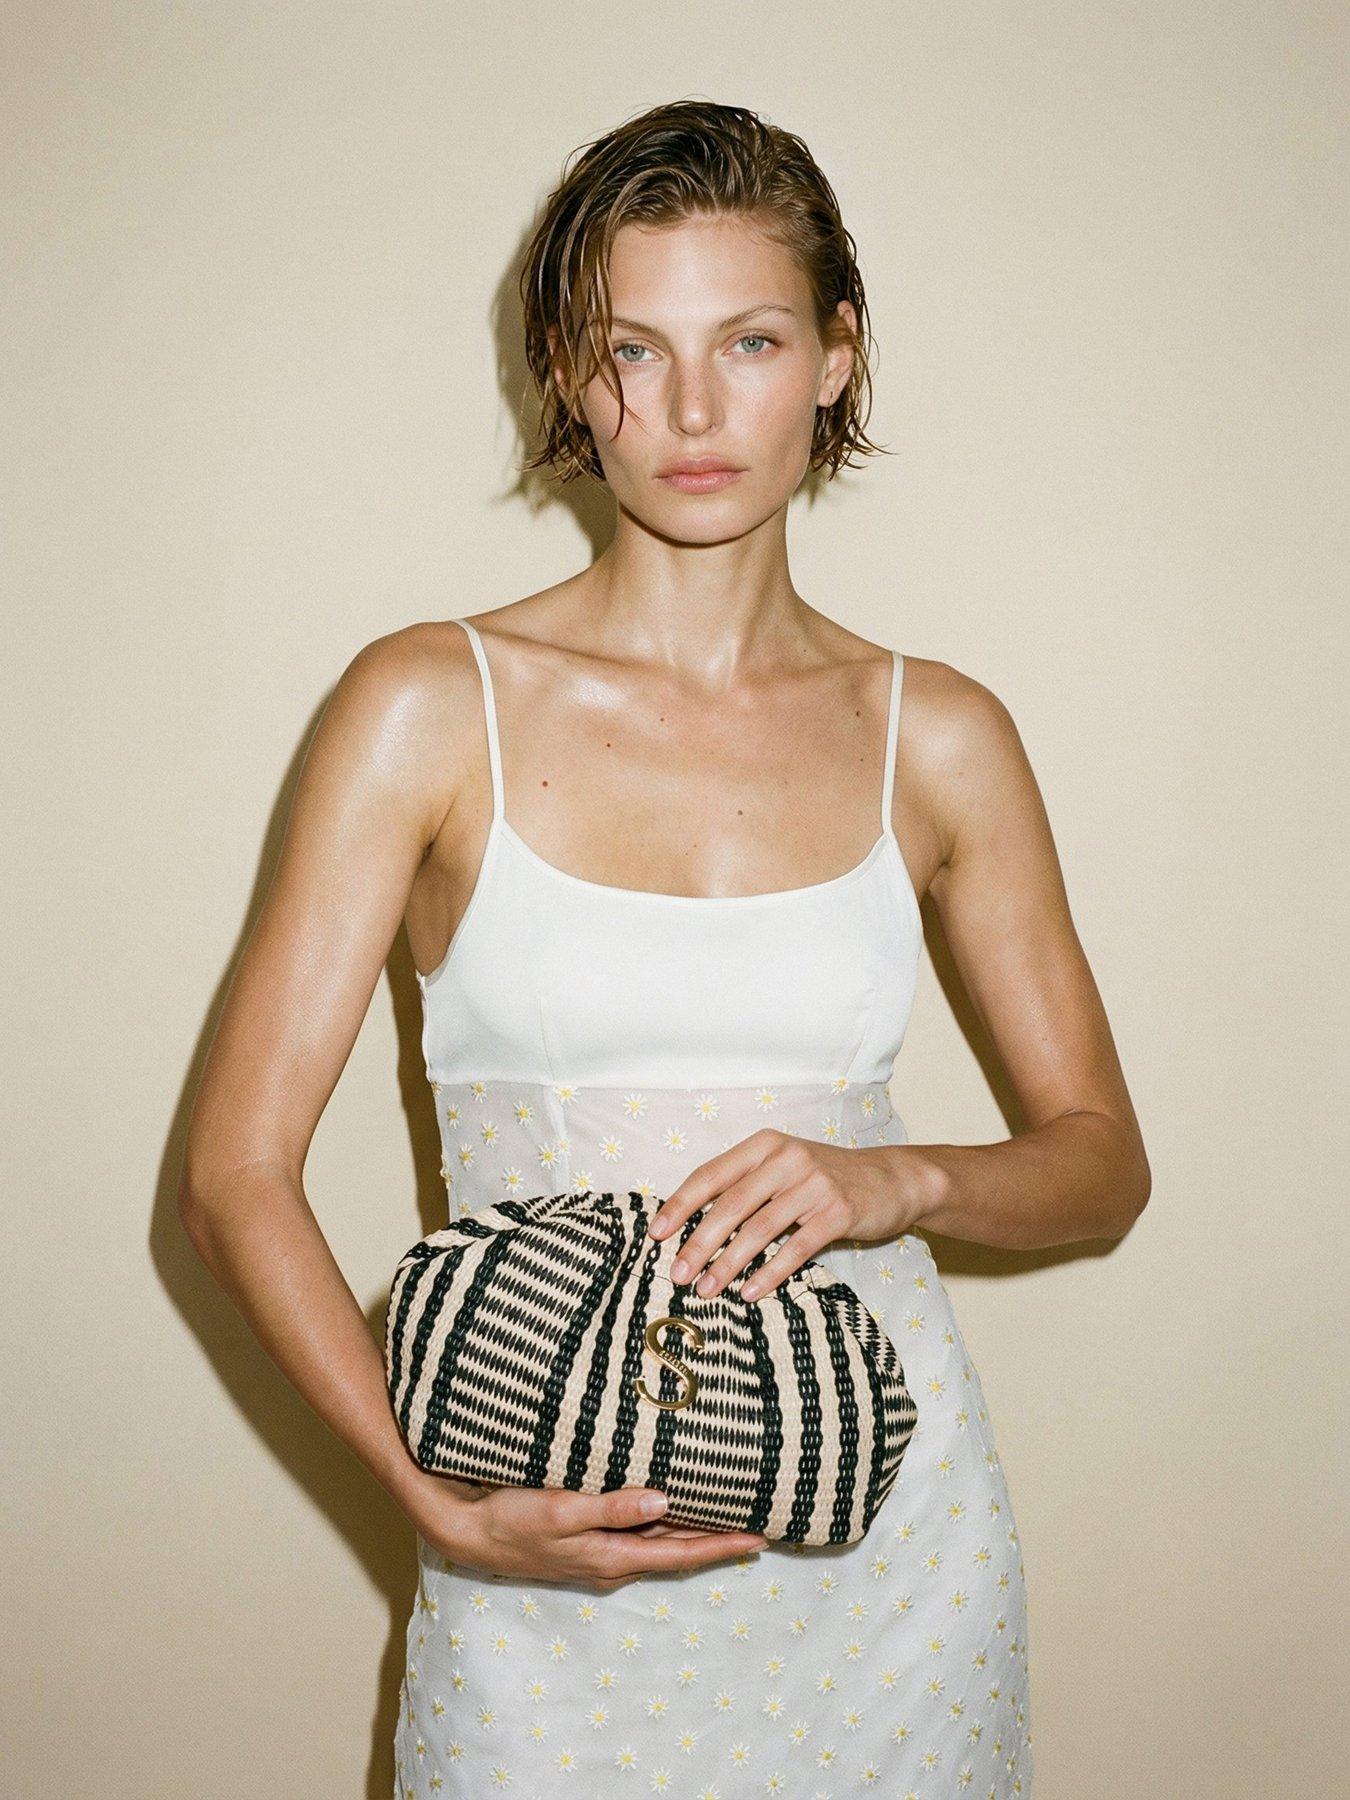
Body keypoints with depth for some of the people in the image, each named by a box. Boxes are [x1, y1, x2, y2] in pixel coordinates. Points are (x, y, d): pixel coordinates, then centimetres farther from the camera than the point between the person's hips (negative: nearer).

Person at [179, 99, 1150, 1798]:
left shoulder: (937, 737, 2)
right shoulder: (432, 705, -5)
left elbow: (1102, 1160, 8)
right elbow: (234, 1170, -6)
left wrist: (902, 1180, -13)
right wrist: (438, 1503, -18)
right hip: (554, 1557, -2)